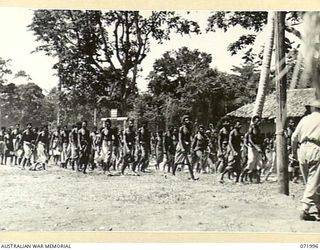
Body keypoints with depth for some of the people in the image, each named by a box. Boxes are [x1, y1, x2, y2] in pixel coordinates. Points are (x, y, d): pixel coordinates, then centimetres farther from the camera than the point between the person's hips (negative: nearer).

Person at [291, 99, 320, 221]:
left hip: (303, 150, 4)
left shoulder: (304, 119, 14)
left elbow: (294, 137, 11)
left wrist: (294, 152, 21)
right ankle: (305, 210, -11)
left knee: (309, 182, 16)